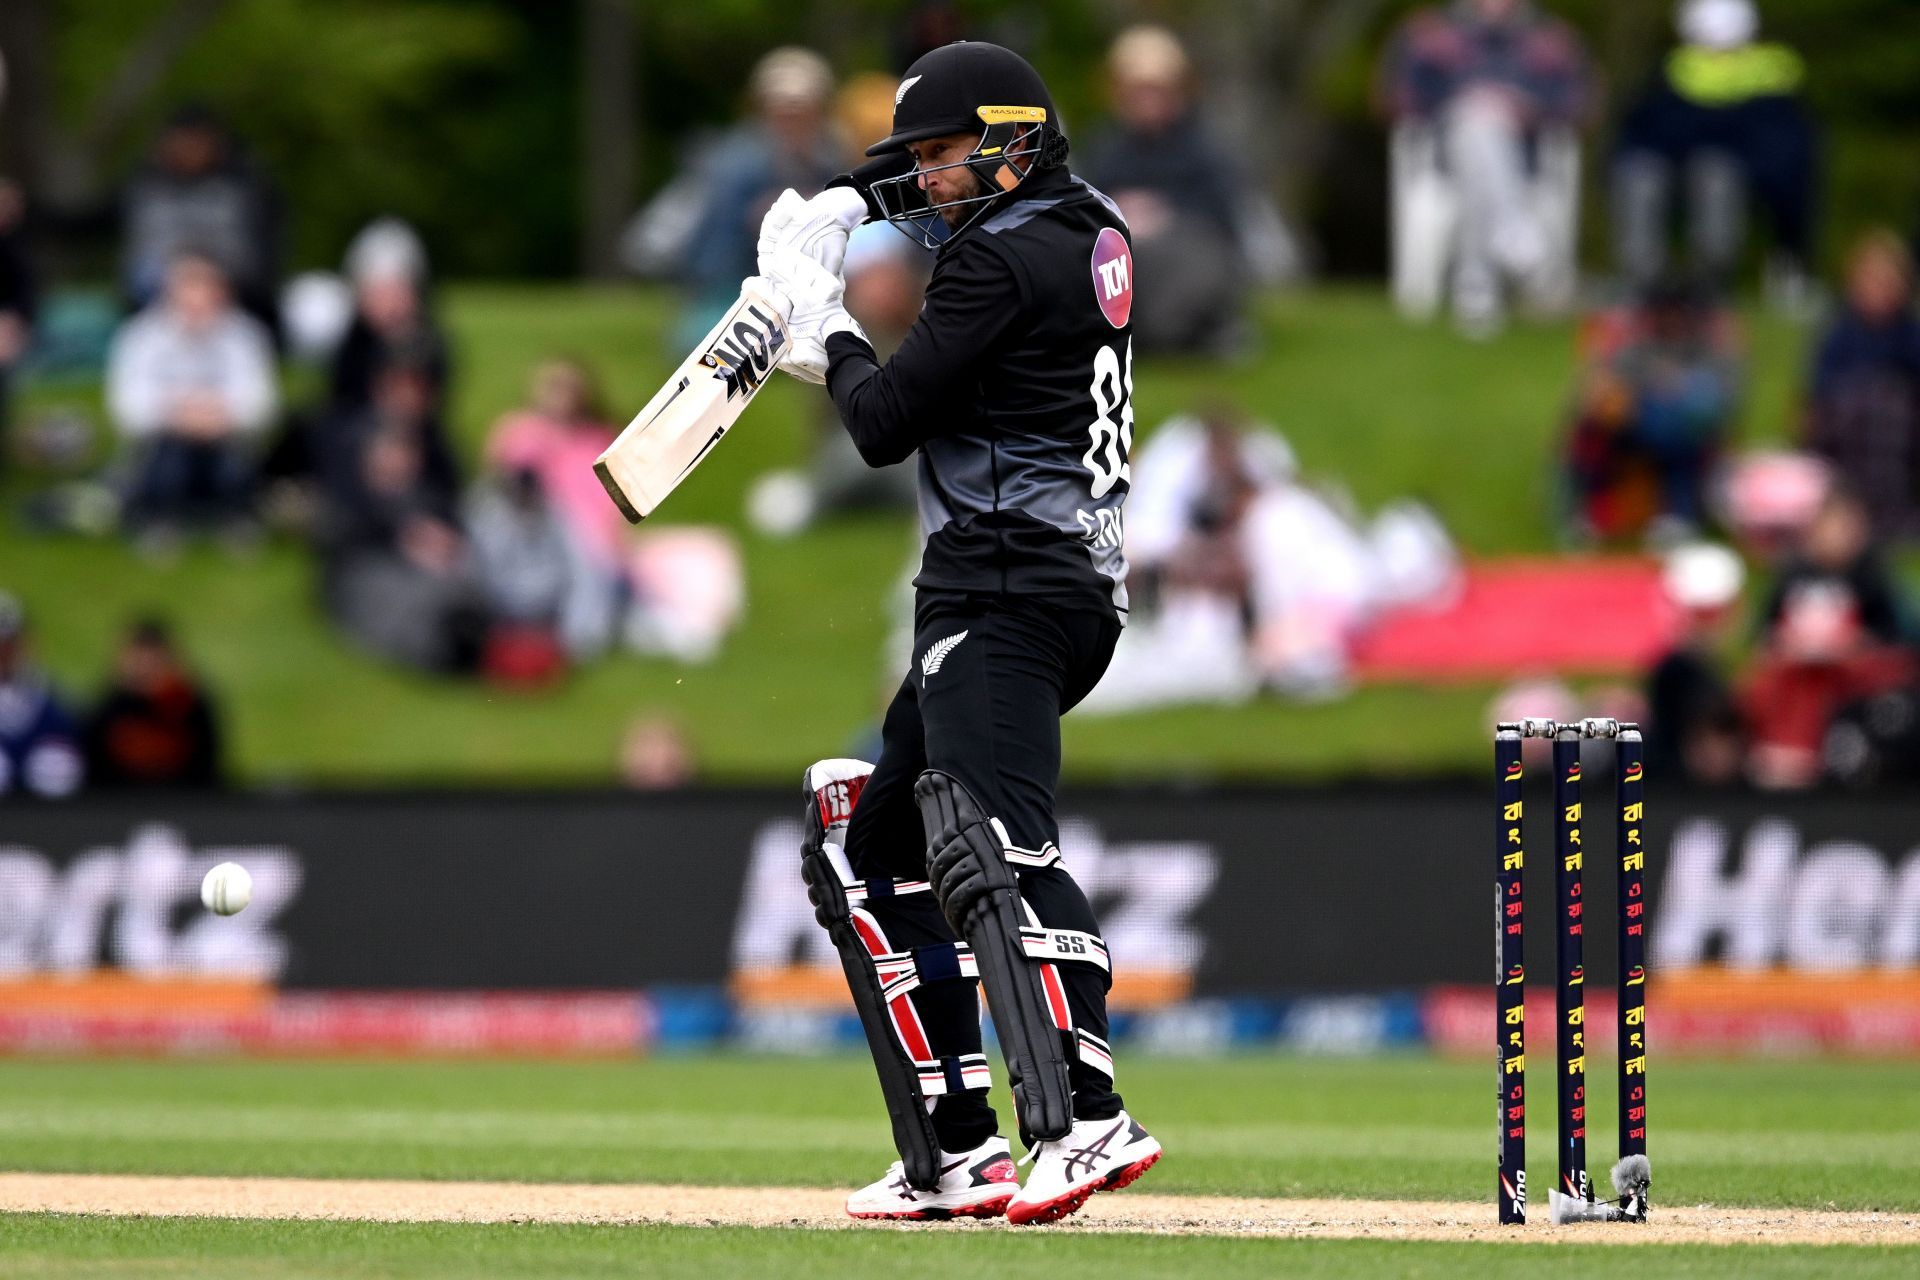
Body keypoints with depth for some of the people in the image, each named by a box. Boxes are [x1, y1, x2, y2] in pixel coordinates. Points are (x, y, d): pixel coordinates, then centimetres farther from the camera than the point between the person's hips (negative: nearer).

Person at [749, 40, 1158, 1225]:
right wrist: (839, 205, 24)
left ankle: (1081, 1118, -46)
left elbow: (883, 424, -11)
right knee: (875, 849, 18)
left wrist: (828, 325, 8)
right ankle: (956, 1154, 15)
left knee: (992, 847, -28)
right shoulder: (1088, 228, 16)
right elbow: (968, 169, 39)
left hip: (1005, 591, -11)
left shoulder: (999, 261, -12)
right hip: (1076, 587, 11)